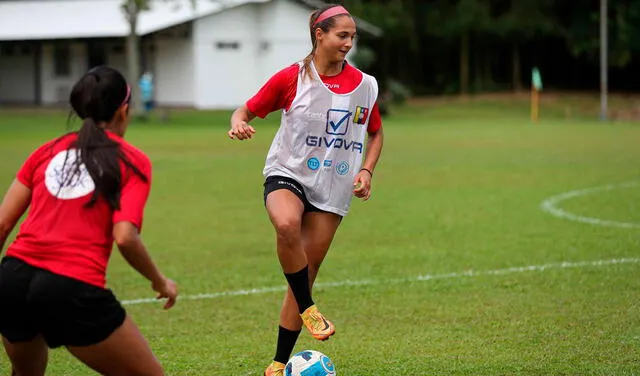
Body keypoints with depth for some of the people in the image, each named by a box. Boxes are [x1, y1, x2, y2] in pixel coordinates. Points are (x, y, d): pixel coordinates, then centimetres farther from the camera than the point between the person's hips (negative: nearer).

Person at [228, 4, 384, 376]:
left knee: (306, 274, 3)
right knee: (287, 225, -38)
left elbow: (375, 133, 17)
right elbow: (247, 110, 1)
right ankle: (308, 308, -19)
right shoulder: (291, 78, -7)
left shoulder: (364, 85, 1)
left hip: (332, 190, 3)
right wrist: (238, 124, -23)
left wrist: (366, 171, 1)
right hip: (287, 176, -3)